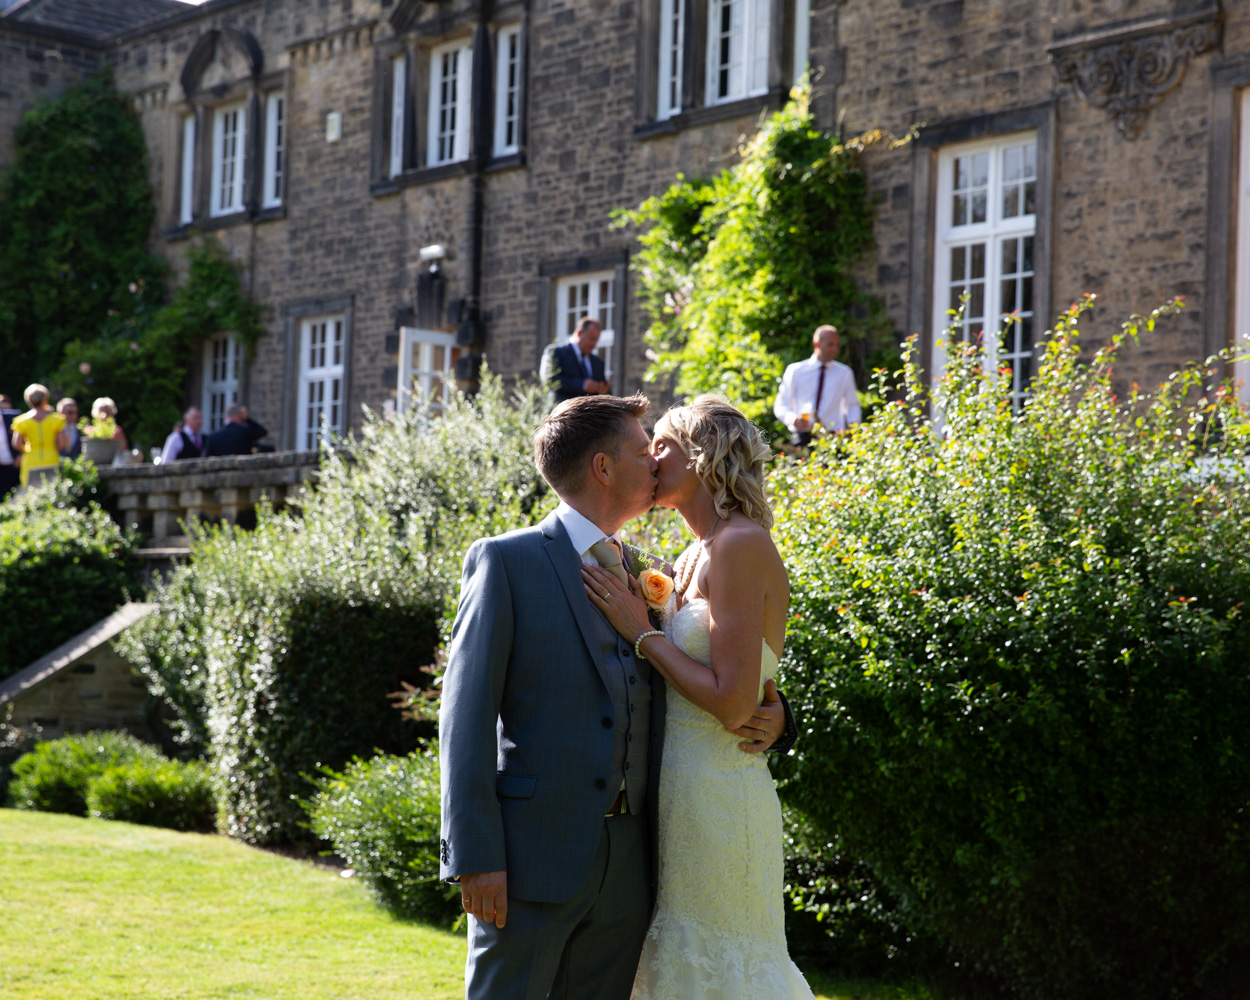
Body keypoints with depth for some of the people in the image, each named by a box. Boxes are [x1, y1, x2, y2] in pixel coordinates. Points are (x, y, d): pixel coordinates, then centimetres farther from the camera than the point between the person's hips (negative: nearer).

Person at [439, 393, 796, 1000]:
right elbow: (466, 716, -7)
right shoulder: (506, 561, -2)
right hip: (532, 857, -5)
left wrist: (767, 718, 2)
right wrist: (474, 856, -15)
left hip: (627, 863, 6)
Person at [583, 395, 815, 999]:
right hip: (680, 790, 9)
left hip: (715, 796, -9)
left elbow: (732, 703, -19)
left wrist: (641, 632, -12)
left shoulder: (742, 546, -14)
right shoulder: (694, 560, 14)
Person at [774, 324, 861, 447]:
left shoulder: (845, 373, 13)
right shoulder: (795, 371, 8)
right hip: (802, 436, -1)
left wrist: (852, 426, 0)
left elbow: (853, 406, 21)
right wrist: (792, 418, -13)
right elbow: (780, 406, 9)